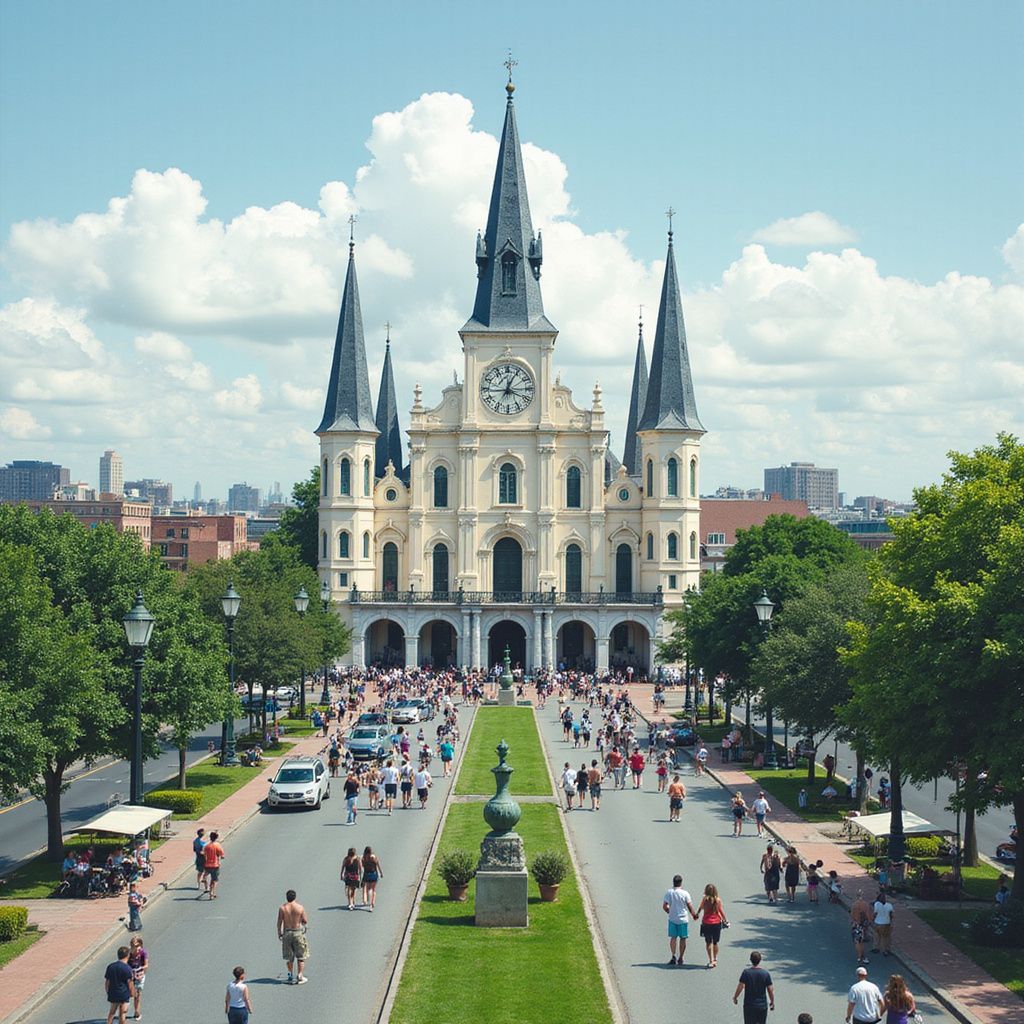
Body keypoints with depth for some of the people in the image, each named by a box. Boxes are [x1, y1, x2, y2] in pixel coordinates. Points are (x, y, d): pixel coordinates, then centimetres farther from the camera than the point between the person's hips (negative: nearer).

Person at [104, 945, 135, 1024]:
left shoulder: (110, 967, 1)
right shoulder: (127, 968, -15)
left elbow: (106, 981, 7)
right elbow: (130, 982, -13)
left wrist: (107, 992, 19)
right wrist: (133, 993, 1)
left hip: (113, 994, 5)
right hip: (124, 994, -5)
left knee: (111, 1012, 19)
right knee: (122, 1013, 4)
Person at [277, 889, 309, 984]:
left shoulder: (282, 908, -7)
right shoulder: (300, 907, -11)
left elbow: (279, 922, -5)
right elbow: (305, 921, -5)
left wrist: (279, 933, 7)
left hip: (287, 933, 2)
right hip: (298, 932, -2)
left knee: (289, 956, 15)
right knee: (301, 955, 10)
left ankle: (290, 975, 19)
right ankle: (299, 976, 7)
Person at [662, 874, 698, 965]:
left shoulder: (669, 892, -3)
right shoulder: (685, 893, -8)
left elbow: (664, 906, -4)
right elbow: (690, 906, -6)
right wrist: (694, 915, 9)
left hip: (672, 919, 1)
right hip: (683, 919, -1)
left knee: (673, 937, 10)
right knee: (682, 938, 8)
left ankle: (673, 956, -3)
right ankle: (680, 958, 10)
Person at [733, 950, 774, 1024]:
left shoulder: (746, 972, -11)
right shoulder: (766, 973, -6)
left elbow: (740, 987, -12)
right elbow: (770, 990, -3)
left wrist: (735, 997, 4)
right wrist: (772, 1002, 12)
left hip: (749, 1006, -2)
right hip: (763, 1006, 2)